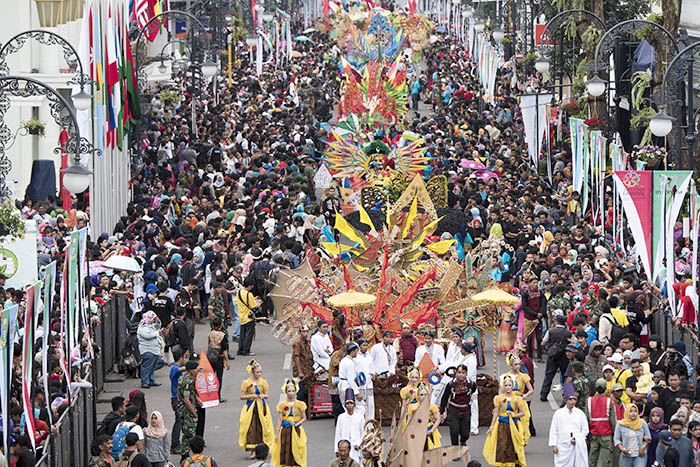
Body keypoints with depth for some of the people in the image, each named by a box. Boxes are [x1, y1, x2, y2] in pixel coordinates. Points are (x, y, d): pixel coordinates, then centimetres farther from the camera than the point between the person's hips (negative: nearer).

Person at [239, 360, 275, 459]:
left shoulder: (263, 382, 3)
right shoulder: (246, 382, -3)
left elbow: (267, 395, 8)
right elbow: (242, 397, -1)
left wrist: (263, 396, -15)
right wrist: (251, 396, -16)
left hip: (262, 407, 2)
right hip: (250, 408, -2)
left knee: (261, 429, 1)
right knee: (251, 429, -7)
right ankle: (252, 450, -3)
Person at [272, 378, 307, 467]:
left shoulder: (300, 404, 3)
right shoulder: (282, 405, 3)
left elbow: (304, 418, 6)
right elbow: (279, 420, 1)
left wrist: (297, 424, -13)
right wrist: (277, 434, -4)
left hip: (297, 431, 0)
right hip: (285, 430, 0)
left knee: (296, 452, -3)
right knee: (285, 452, -4)